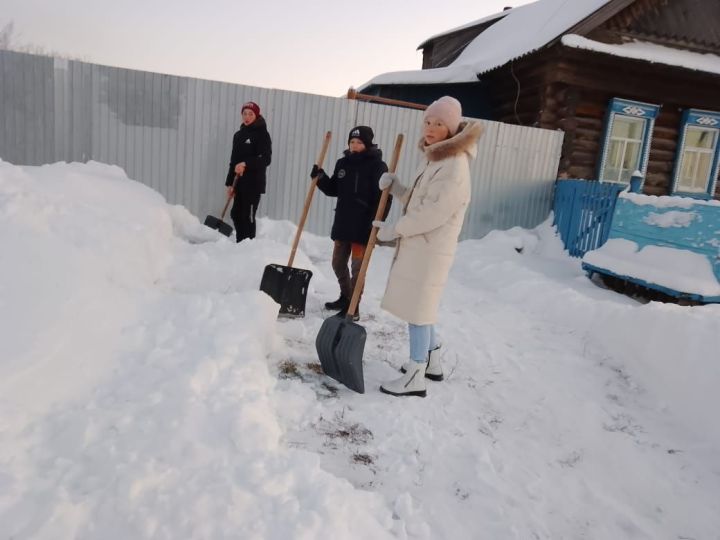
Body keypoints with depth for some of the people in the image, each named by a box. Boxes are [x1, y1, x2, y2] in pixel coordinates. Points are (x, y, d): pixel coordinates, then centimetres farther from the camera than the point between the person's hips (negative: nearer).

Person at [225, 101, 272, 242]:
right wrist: (230, 183, 10)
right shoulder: (238, 135, 14)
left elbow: (266, 159, -15)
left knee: (248, 216, -7)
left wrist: (246, 164, -27)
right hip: (240, 183, 7)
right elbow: (233, 160, 15)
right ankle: (240, 244, 23)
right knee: (236, 214, 10)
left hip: (254, 183, -7)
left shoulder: (262, 134, -5)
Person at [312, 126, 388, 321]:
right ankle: (345, 297, 36)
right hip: (342, 223, 7)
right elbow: (333, 189, 16)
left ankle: (353, 308, 10)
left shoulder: (377, 166, -9)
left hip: (363, 225, -7)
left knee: (358, 267, 0)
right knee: (338, 263, 17)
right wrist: (320, 177, -1)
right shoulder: (342, 163, 9)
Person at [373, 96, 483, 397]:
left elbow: (432, 213, -23)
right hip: (417, 245, 10)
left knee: (416, 310, -4)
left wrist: (393, 229, -15)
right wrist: (394, 186, 0)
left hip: (430, 250, -10)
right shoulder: (433, 159, 14)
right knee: (420, 307, 18)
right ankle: (431, 363, 33)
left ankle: (415, 378, 7)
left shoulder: (454, 165, -18)